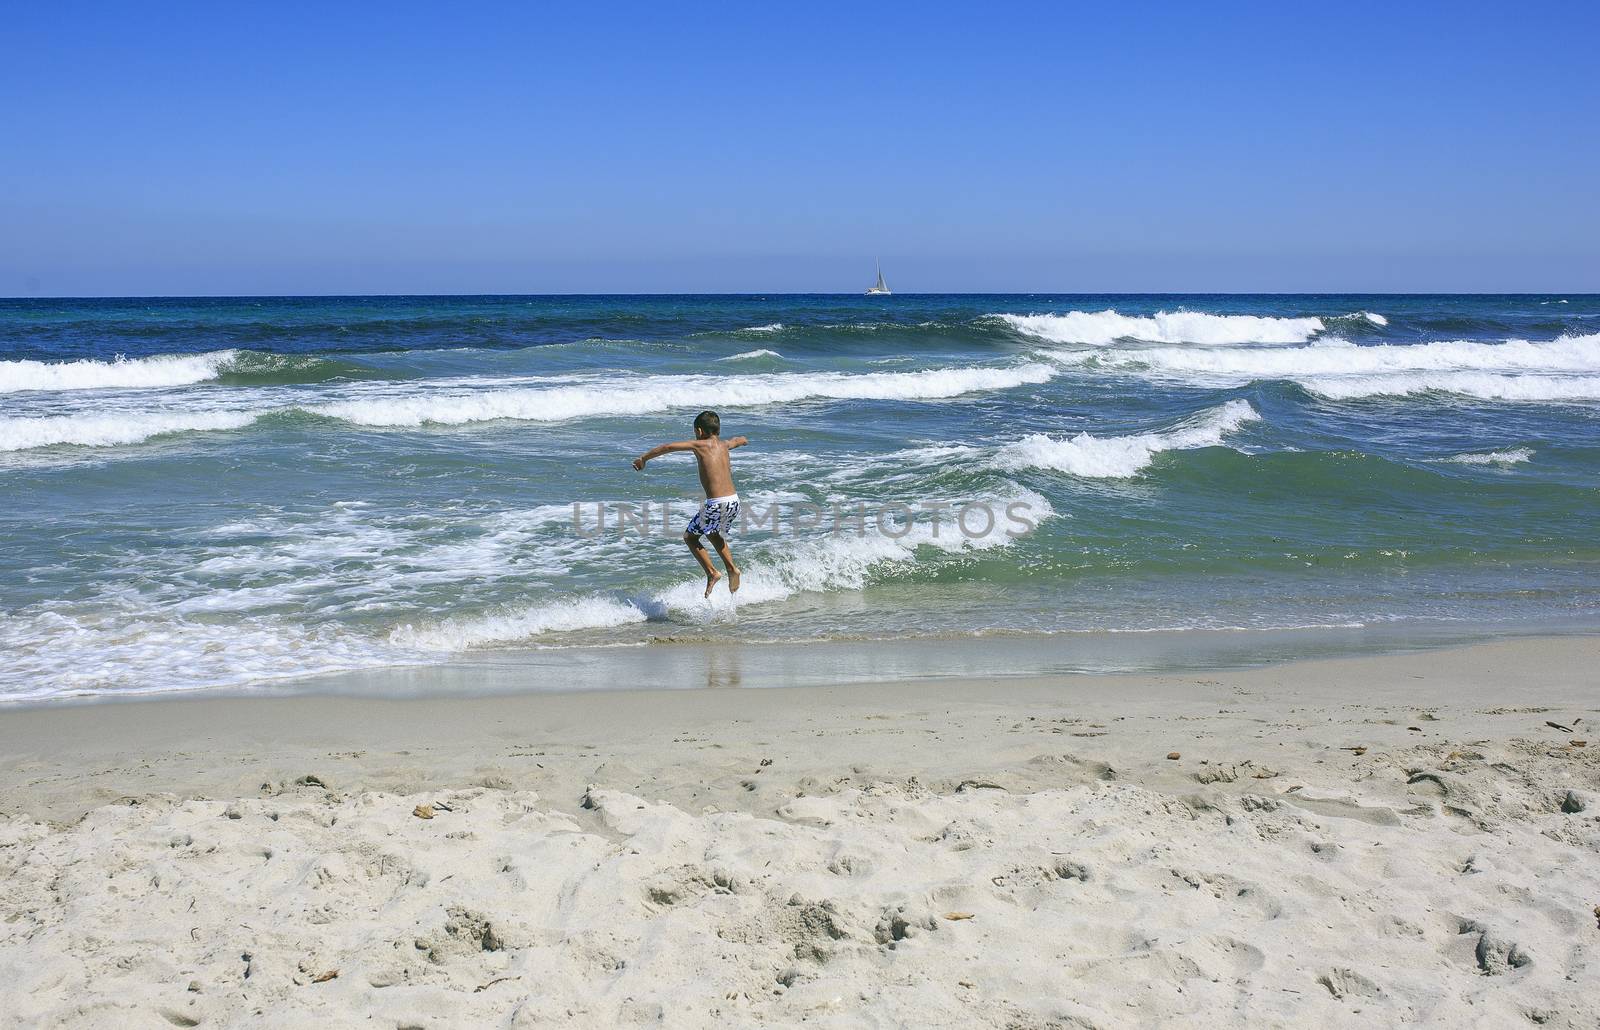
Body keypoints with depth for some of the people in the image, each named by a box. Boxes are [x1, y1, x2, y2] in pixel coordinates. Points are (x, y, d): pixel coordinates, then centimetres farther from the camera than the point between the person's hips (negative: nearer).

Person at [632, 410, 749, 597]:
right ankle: (731, 568, 20)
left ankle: (712, 573, 4)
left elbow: (668, 447, -10)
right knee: (714, 533, 33)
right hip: (734, 501, 7)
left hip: (716, 504, -7)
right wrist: (741, 440, 63)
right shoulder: (724, 445, 13)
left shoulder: (701, 445, -4)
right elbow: (739, 440, 38)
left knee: (690, 537, 14)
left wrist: (643, 458, 2)